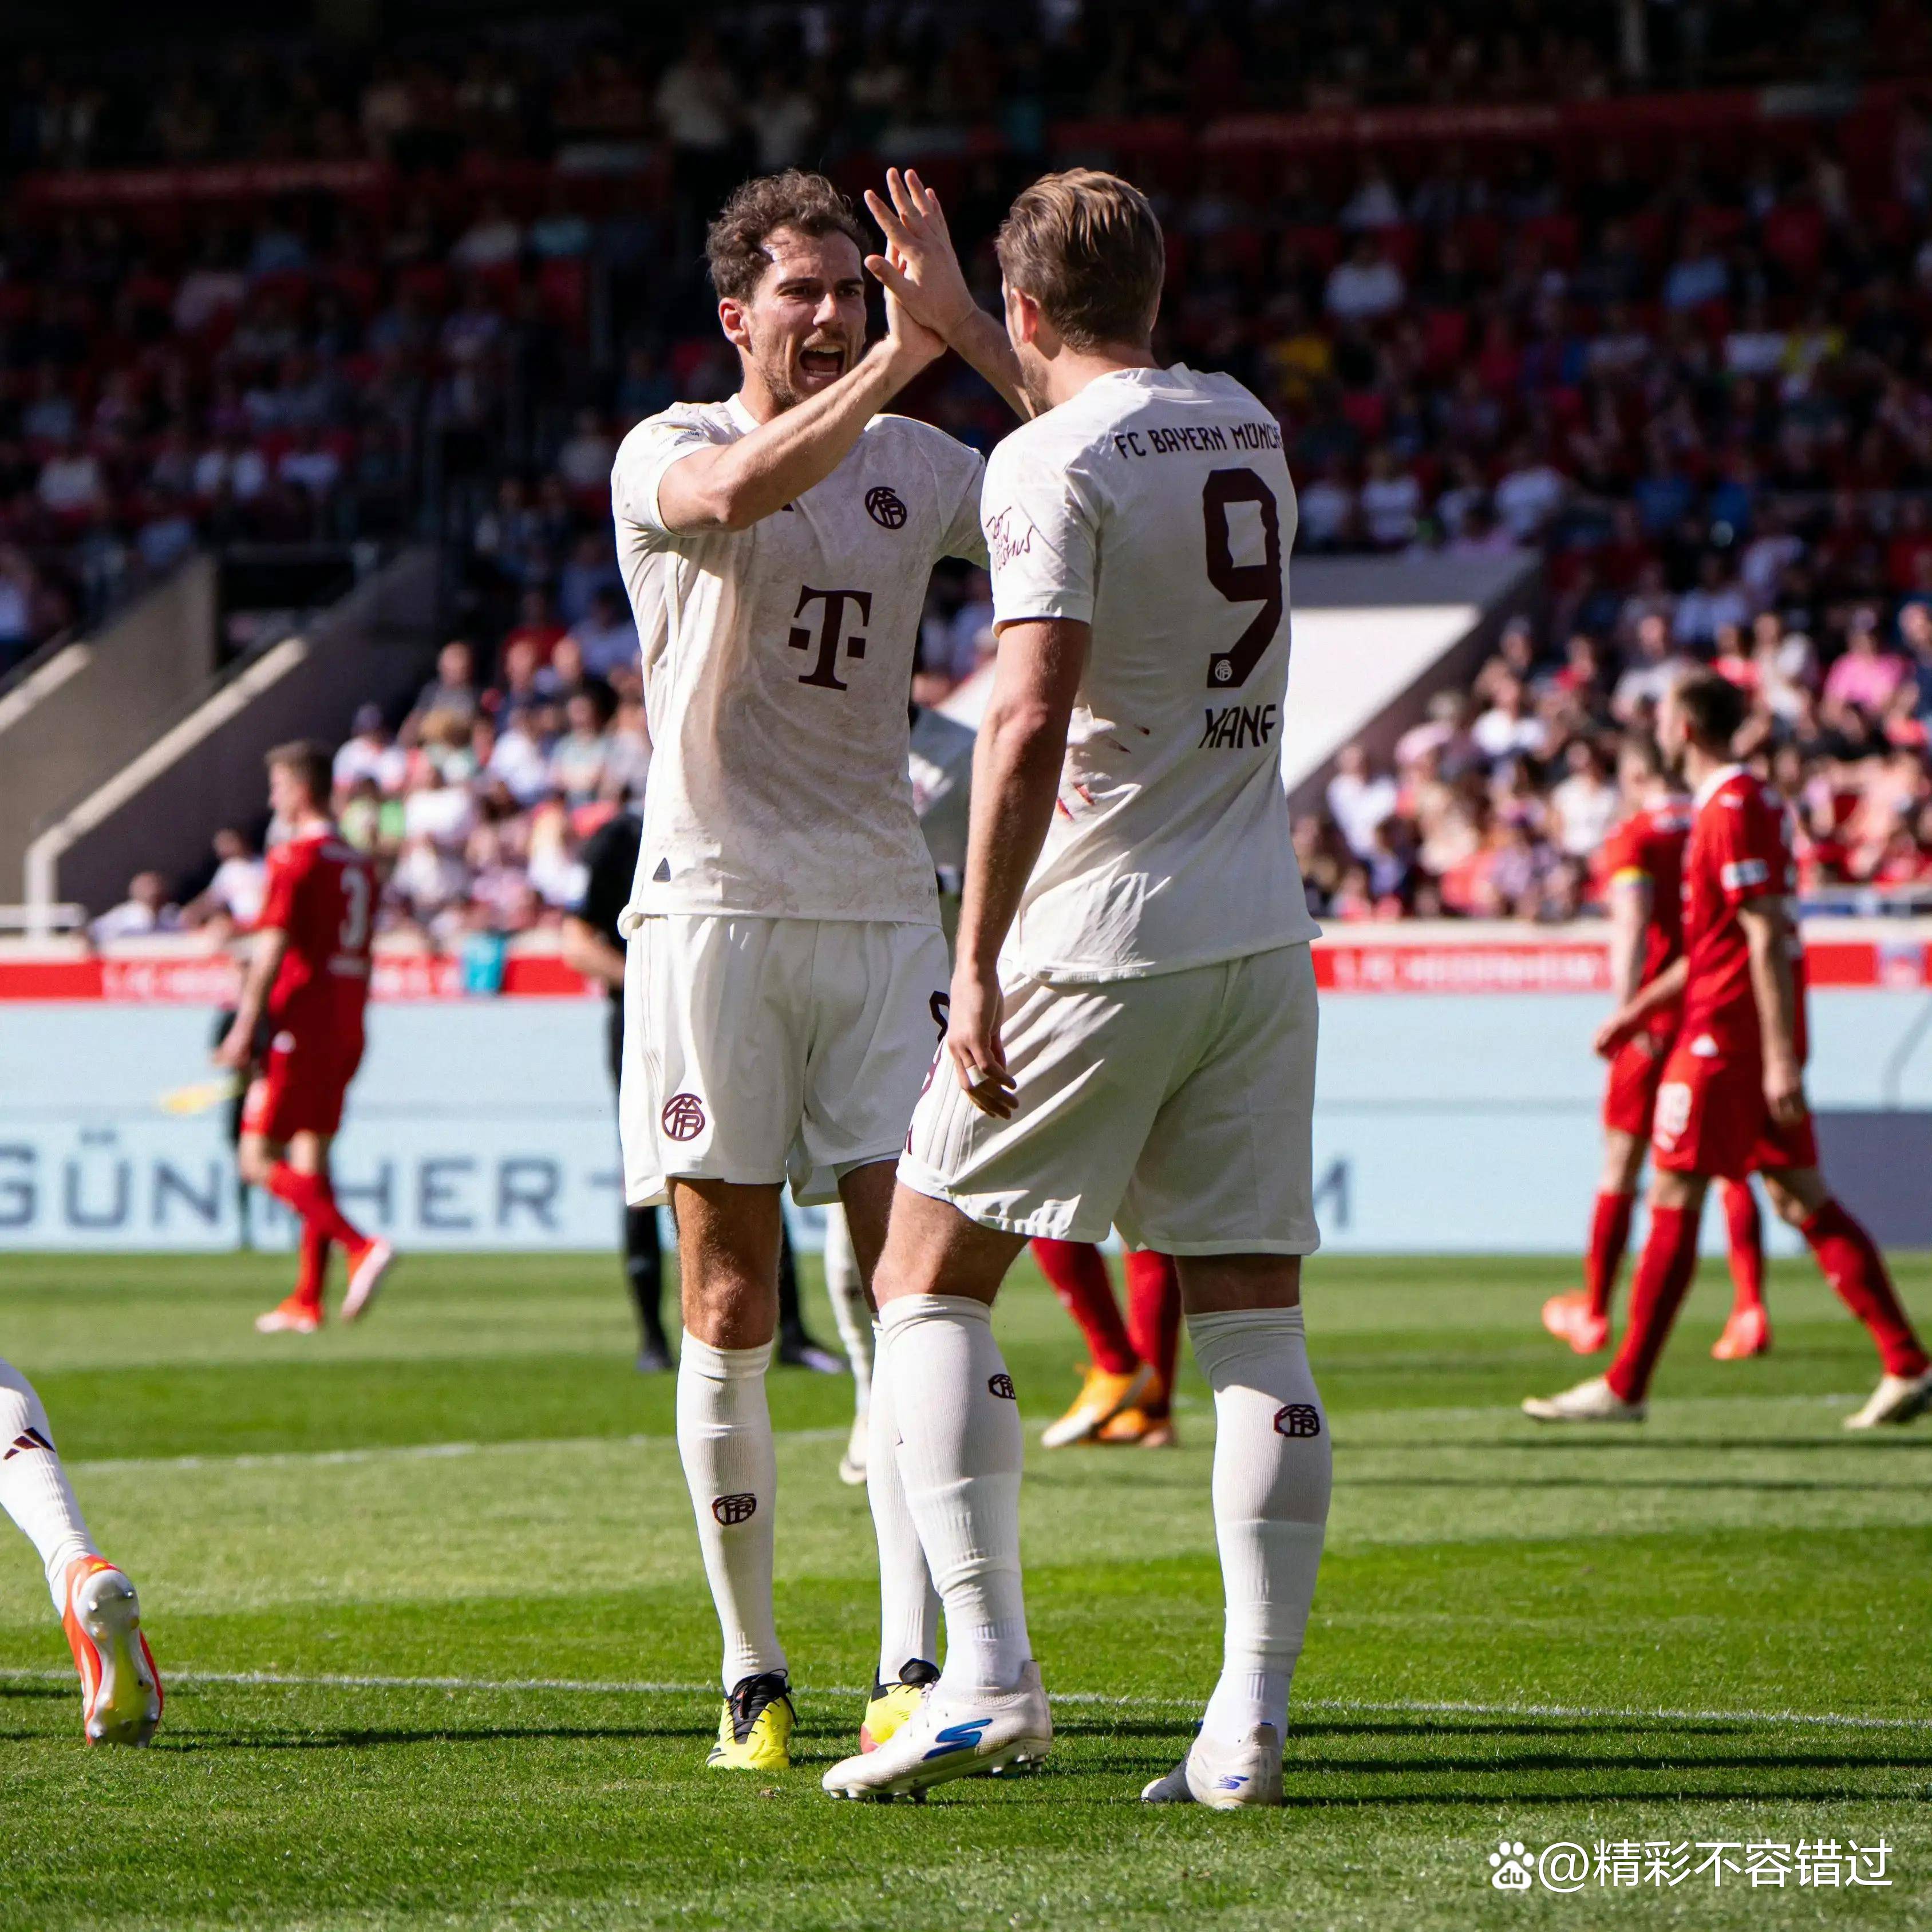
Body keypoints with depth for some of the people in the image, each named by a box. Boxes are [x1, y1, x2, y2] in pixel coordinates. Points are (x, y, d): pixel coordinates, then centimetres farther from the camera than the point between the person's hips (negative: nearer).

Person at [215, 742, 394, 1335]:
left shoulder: (295, 858, -10)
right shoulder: (358, 863, 14)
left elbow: (274, 948, -16)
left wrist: (245, 1030, -15)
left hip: (300, 1022, -8)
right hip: (346, 1029, 8)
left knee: (258, 1160, -7)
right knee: (311, 1158, 10)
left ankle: (362, 1247, -21)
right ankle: (308, 1301, 7)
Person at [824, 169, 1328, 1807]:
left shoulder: (1053, 462, -11)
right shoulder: (1247, 429, 11)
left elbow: (1032, 720, -21)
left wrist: (978, 964, -18)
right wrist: (947, 324, 41)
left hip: (1099, 946, -6)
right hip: (1260, 943, 6)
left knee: (929, 1288, 6)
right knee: (1256, 1326, 5)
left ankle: (988, 1675, -4)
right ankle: (1253, 1720, 1)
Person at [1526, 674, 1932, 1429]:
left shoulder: (1729, 811, -14)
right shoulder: (1756, 801, 17)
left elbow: (1767, 939, -21)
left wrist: (1780, 1058, -24)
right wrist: (1640, 1008, 27)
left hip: (1726, 1031, -9)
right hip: (1763, 1035, 9)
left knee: (1673, 1199, -4)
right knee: (1802, 1196, 7)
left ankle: (1624, 1387, 0)